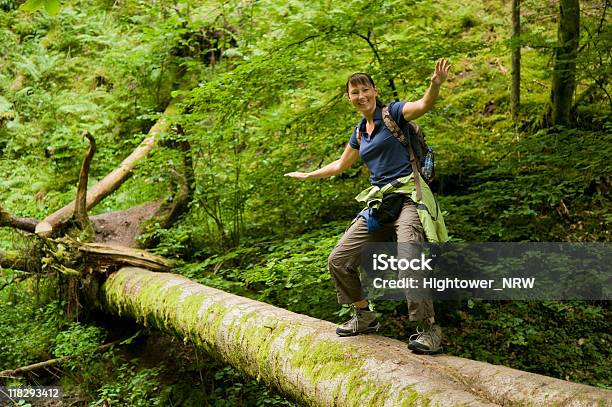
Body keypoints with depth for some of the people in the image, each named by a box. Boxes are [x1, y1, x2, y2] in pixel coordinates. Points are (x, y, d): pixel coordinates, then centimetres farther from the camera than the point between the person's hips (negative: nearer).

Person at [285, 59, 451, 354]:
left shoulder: (392, 113, -1)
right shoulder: (359, 132, 19)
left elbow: (424, 105, -22)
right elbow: (341, 165, 35)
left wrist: (436, 84, -43)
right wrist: (308, 176, 44)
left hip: (407, 195, -7)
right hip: (377, 201, 7)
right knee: (339, 260, 3)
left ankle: (429, 329, -14)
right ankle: (364, 317, 20)